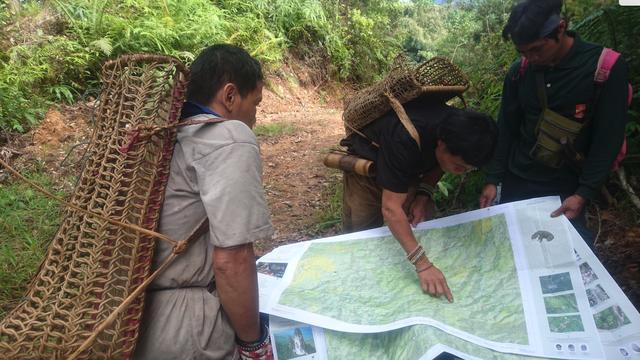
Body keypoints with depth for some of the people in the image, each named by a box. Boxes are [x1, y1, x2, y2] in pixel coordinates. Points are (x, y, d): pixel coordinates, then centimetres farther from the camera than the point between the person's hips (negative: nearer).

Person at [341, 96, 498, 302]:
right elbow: (391, 208, -43)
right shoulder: (405, 140, -43)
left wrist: (424, 194, -18)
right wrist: (423, 265, -47)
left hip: (408, 170, 5)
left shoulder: (459, 130, -23)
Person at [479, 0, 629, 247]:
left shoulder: (607, 68, -12)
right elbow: (506, 129, 3)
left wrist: (585, 193, -14)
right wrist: (493, 179, 1)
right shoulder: (519, 71, -3)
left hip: (567, 187, -2)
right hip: (517, 181, 3)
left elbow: (608, 138, -10)